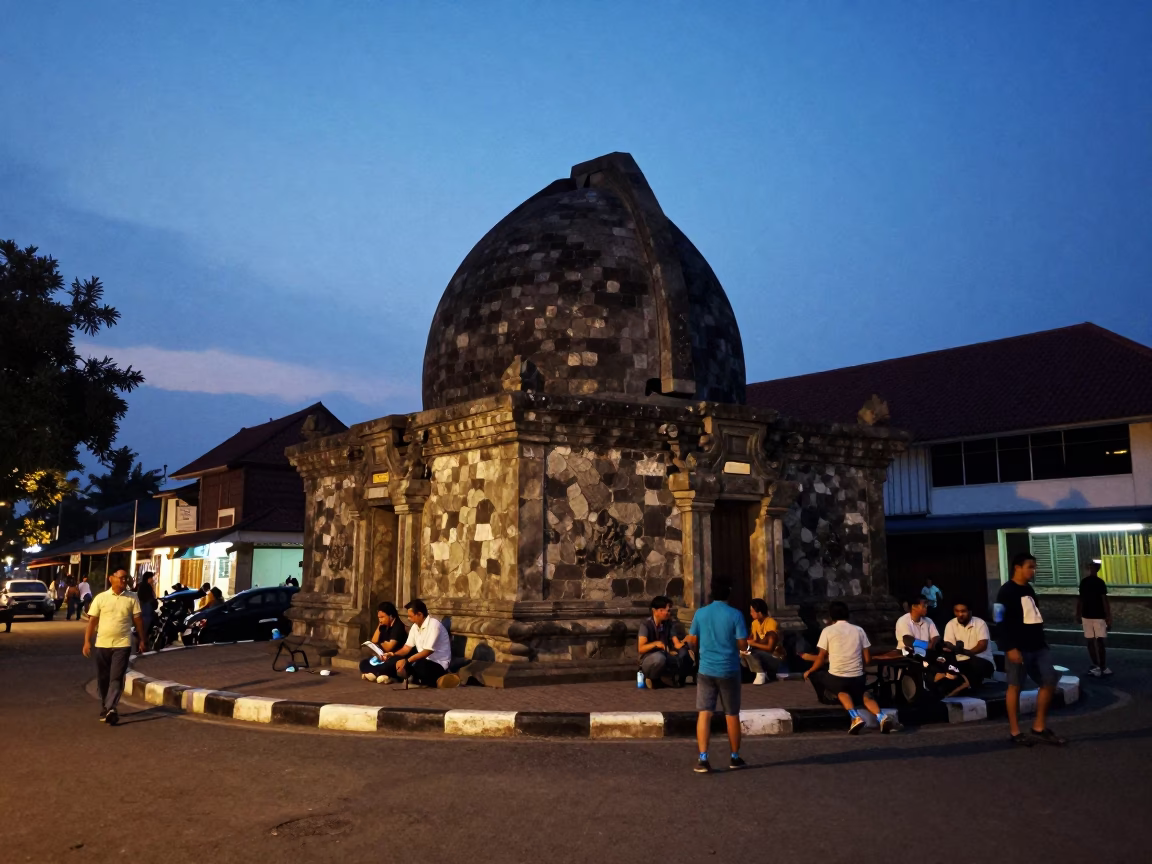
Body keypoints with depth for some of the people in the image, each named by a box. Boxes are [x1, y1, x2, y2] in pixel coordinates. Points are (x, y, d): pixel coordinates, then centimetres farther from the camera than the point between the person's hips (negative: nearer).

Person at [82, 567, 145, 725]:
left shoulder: (132, 598, 1)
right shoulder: (101, 598, 1)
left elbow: (138, 620, 5)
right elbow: (92, 620, 1)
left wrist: (142, 640, 4)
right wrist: (87, 641, -4)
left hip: (122, 644, -1)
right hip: (102, 644, 2)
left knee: (116, 678, -10)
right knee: (103, 679, 11)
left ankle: (110, 709, -18)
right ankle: (105, 709, 26)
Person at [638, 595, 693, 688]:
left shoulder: (670, 624, 0)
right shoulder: (646, 625, -15)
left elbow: (677, 644, -7)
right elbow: (640, 648, -23)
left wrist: (684, 643, -31)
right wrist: (655, 644, -39)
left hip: (666, 657, 4)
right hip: (649, 660, -4)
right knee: (659, 657, -40)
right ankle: (651, 679, -10)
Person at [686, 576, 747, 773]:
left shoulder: (700, 613, -1)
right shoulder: (735, 614, -9)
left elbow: (692, 641, 7)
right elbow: (743, 645, -9)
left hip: (706, 670, 1)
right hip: (729, 670, -1)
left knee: (704, 713, 1)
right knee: (732, 715, 12)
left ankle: (703, 759, -7)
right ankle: (734, 758, 24)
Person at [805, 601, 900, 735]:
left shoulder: (827, 630, -1)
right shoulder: (859, 630, 8)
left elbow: (821, 658, 1)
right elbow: (868, 659, 7)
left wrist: (809, 671, 18)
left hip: (836, 677, -4)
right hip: (857, 677, 4)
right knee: (864, 694, 29)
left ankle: (855, 717, -3)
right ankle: (882, 717, 0)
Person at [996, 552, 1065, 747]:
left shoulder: (1029, 589, 15)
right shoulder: (1007, 591, -11)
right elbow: (1002, 622, -17)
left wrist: (1041, 641, 21)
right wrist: (1010, 648, -22)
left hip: (1037, 646, 8)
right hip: (1019, 648, -8)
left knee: (1050, 682, 7)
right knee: (1015, 686, -1)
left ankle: (1039, 728, 17)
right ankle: (1015, 732, 7)